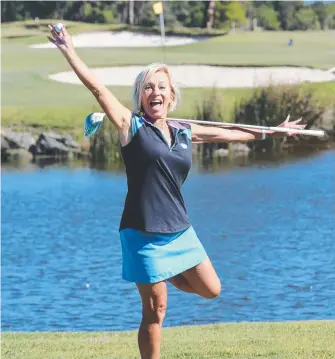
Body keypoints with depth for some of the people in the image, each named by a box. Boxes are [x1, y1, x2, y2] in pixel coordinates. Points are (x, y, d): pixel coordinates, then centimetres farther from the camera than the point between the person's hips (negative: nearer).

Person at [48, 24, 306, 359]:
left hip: (179, 229, 6)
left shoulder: (184, 132, 10)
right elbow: (97, 88, -13)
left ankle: (162, 276, 33)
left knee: (211, 290, 9)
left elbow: (225, 134, 22)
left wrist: (271, 132, 32)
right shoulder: (131, 126, -5)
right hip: (143, 232, -6)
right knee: (155, 310, -2)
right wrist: (69, 51, -19)